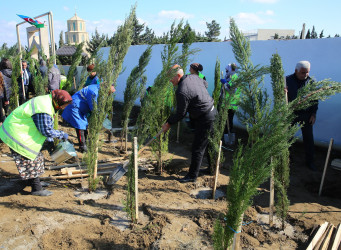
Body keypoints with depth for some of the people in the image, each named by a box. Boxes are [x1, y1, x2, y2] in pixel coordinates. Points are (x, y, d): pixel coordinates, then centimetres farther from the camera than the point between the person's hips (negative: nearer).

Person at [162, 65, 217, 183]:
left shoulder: (181, 91, -24)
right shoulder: (194, 77, 3)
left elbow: (180, 114, -17)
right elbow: (204, 83, 24)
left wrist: (168, 123, -3)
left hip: (205, 119, -10)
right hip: (213, 112, 10)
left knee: (197, 148, 0)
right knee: (209, 144, 25)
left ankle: (192, 176, 12)